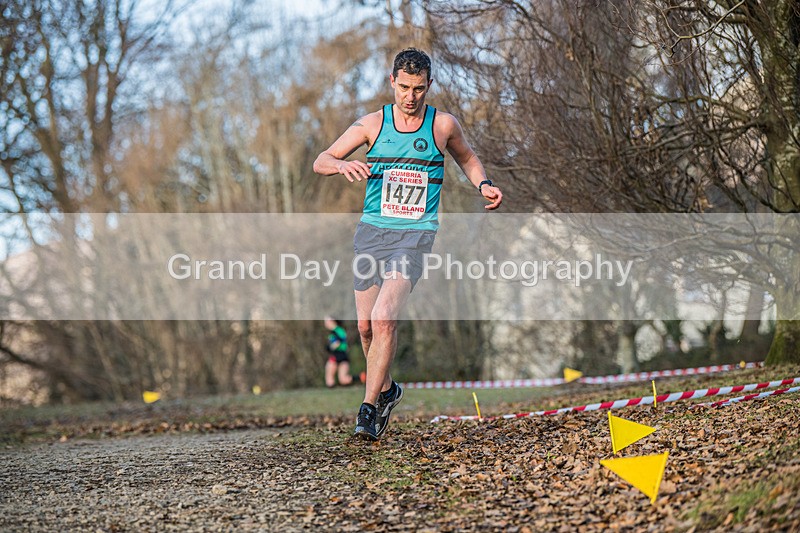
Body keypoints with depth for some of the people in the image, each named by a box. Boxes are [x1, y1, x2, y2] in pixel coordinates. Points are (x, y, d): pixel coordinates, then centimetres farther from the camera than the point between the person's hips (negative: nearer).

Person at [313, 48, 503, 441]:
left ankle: (369, 409, -13)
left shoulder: (443, 125, 3)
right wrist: (342, 165, -19)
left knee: (384, 320, -20)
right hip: (372, 230, 3)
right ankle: (386, 390, 34)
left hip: (415, 235, -3)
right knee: (366, 325, 7)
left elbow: (466, 158, 23)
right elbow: (320, 162, 3)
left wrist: (483, 185, 4)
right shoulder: (373, 123, 3)